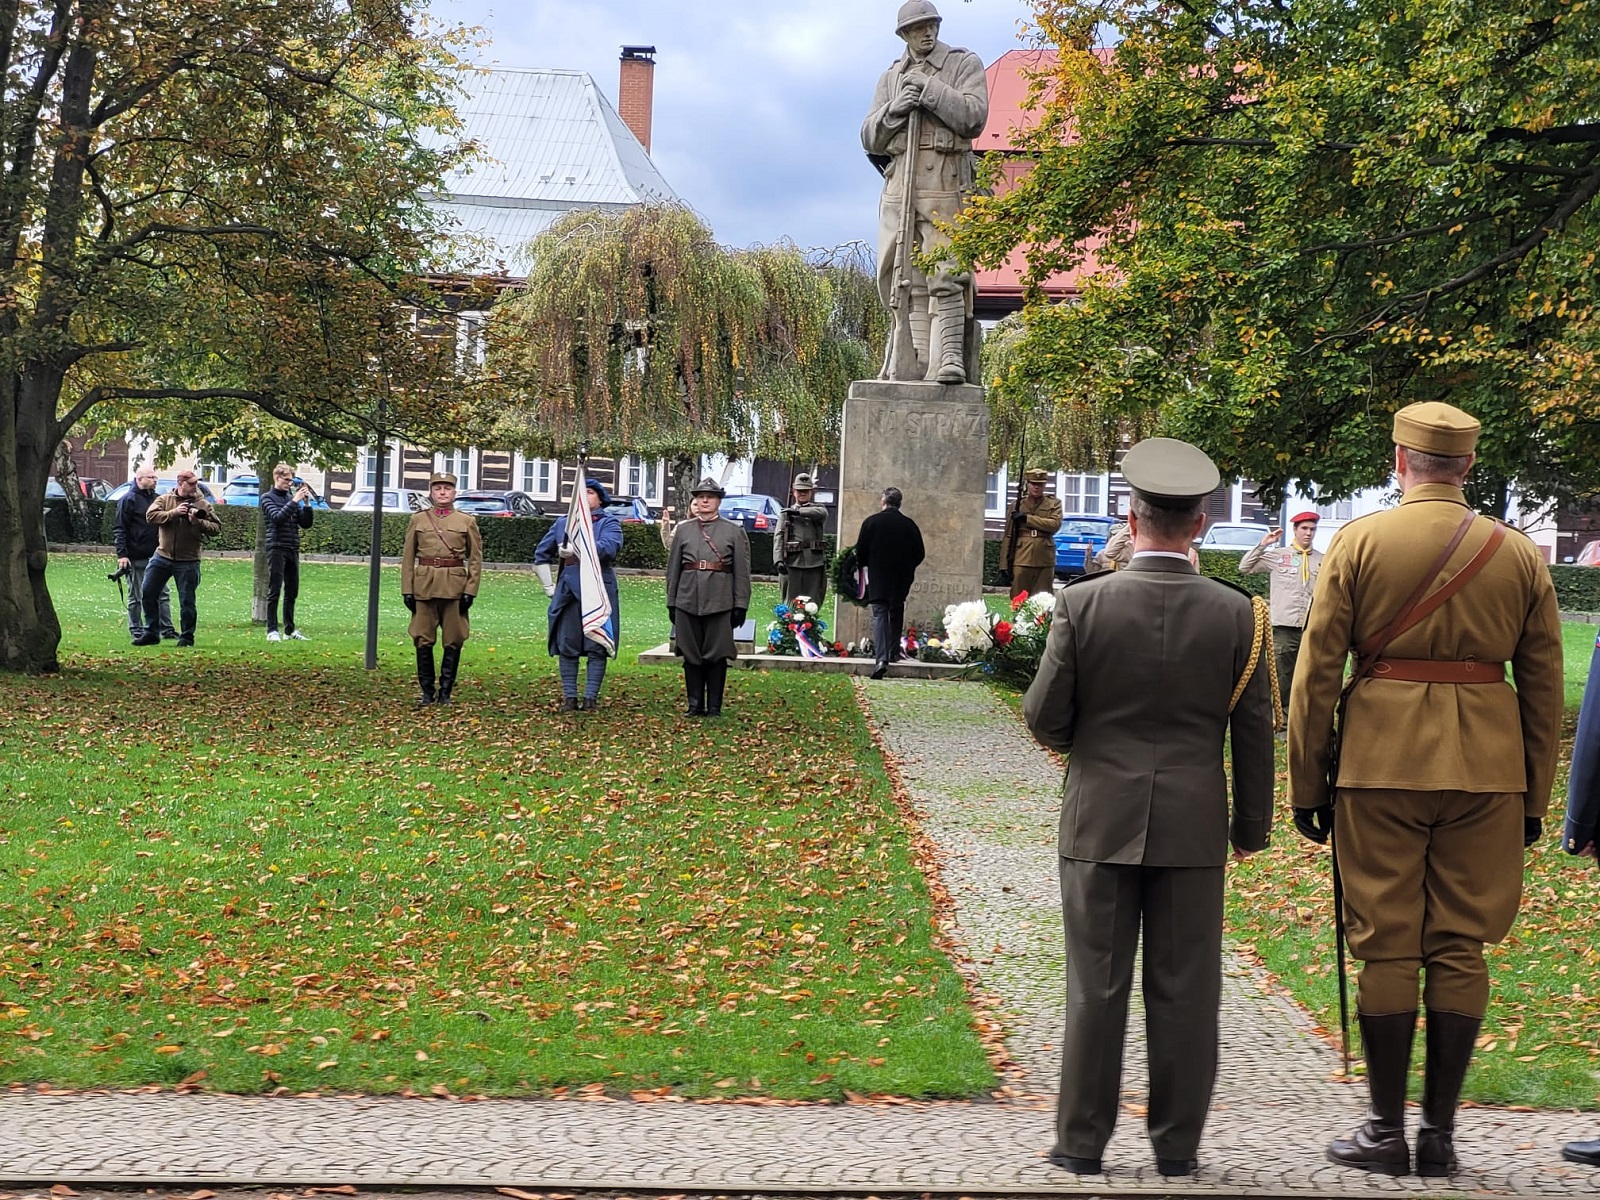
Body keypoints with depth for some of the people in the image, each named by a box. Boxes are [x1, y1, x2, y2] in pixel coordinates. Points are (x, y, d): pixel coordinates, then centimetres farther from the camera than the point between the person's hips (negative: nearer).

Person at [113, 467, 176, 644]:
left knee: (162, 594, 5)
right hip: (136, 558, -6)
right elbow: (119, 529, -9)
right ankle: (136, 631, 9)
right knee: (136, 597, 2)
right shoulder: (129, 500, -6)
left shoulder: (157, 499, 15)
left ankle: (166, 628, 9)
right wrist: (122, 554, -17)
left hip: (156, 556, 6)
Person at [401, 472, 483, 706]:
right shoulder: (418, 519, 7)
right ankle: (427, 692, 10)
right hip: (424, 587, 1)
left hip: (455, 587, -1)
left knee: (453, 641, 2)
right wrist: (407, 590, 1)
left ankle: (445, 692, 11)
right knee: (423, 641, 1)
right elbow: (408, 557, 8)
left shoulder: (467, 521, 5)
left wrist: (470, 591, -4)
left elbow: (476, 559, 4)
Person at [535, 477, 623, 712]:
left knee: (597, 648, -2)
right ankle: (569, 697, 8)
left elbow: (609, 547, -19)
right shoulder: (563, 522, 16)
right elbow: (541, 554, 23)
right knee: (567, 647, 3)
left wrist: (576, 549, -29)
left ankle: (591, 698, 2)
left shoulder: (609, 523, 4)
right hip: (568, 592, 4)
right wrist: (549, 586, 15)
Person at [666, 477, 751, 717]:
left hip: (720, 603, -2)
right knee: (691, 655, 4)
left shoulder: (734, 531, 4)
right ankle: (695, 705, 12)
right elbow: (673, 569, 11)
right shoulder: (683, 530, 10)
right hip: (688, 602, 2)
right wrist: (671, 603, 7)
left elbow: (742, 571, 2)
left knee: (717, 656, 1)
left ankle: (714, 707, 8)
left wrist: (741, 606, -4)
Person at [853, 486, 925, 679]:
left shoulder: (871, 522, -6)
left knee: (879, 614, -5)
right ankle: (894, 653, 27)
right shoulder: (909, 525, 0)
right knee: (896, 615, 20)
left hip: (878, 577, -2)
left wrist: (864, 565, 17)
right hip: (901, 579, 2)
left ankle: (881, 657, -22)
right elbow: (920, 554, 4)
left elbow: (860, 552, -4)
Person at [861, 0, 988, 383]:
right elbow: (870, 138, 13)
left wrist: (928, 87, -10)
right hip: (899, 187, 5)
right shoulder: (891, 78, 19)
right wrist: (894, 110, -6)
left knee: (945, 273, -15)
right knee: (907, 278, 0)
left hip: (946, 186, -5)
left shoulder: (965, 64, 7)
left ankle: (948, 360, -18)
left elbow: (973, 117, -8)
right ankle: (916, 362, -1)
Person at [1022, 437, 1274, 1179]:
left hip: (1101, 819, -1)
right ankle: (1177, 1145, 13)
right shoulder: (1236, 614, -4)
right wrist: (1252, 825, 13)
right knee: (1184, 990, 7)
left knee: (1096, 986, 6)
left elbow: (1044, 716, -5)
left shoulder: (1082, 603, -9)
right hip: (1193, 825, 1)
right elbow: (1254, 732, 2)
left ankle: (1082, 1143, 12)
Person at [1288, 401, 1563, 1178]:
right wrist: (1535, 796, 14)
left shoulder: (1359, 542, -2)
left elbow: (1316, 674, -3)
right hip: (1488, 771, 2)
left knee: (1386, 947, 4)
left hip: (1381, 765, -2)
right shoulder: (1520, 555, 5)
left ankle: (1386, 1131, 9)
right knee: (1460, 948, 7)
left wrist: (1305, 785, 3)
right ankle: (1440, 1133, 11)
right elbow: (1544, 688, 7)